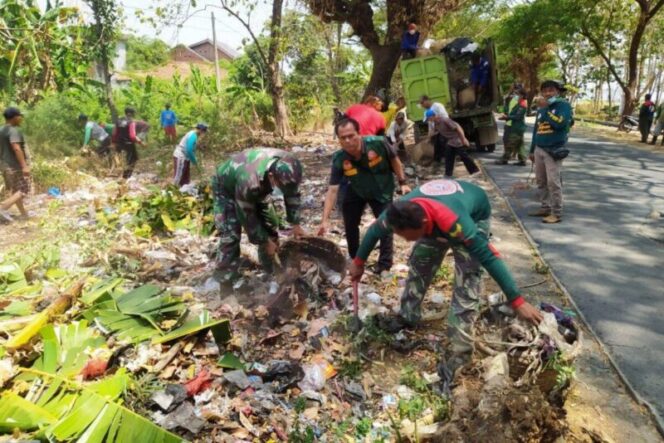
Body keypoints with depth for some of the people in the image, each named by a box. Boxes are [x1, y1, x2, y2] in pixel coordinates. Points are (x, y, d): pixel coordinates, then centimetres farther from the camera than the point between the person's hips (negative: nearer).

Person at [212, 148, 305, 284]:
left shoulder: (287, 169, -29)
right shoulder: (249, 182, -45)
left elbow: (292, 194, -8)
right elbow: (247, 216, -29)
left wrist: (295, 224, -10)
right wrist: (265, 241, -19)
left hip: (256, 189, 6)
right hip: (226, 188, -6)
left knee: (268, 227, 2)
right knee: (230, 236, -16)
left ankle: (273, 273, 18)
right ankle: (225, 283, -8)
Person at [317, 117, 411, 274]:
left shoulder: (378, 143, -35)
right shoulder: (339, 160, -31)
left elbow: (394, 160, -14)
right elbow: (332, 190, -32)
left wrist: (402, 182, -10)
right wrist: (325, 220, -37)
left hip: (382, 191, -2)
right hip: (356, 192, 2)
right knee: (350, 224, 7)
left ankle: (385, 262, 14)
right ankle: (355, 259, 31)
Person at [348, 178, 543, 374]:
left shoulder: (455, 222, -48)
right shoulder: (399, 213, -32)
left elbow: (489, 257, -41)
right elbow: (374, 231, -11)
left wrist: (517, 301, -36)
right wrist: (358, 262, 3)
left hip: (474, 215, -5)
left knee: (467, 278, -15)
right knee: (418, 262, 5)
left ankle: (459, 347, -9)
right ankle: (407, 316, 23)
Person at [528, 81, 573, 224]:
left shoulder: (563, 105, -5)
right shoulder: (541, 108, 16)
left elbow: (560, 123, -23)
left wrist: (545, 109, -16)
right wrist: (532, 150, 20)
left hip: (554, 150, -7)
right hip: (539, 149, 7)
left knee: (553, 183, -9)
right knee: (541, 181, 12)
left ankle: (557, 213, -4)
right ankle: (545, 207, 22)